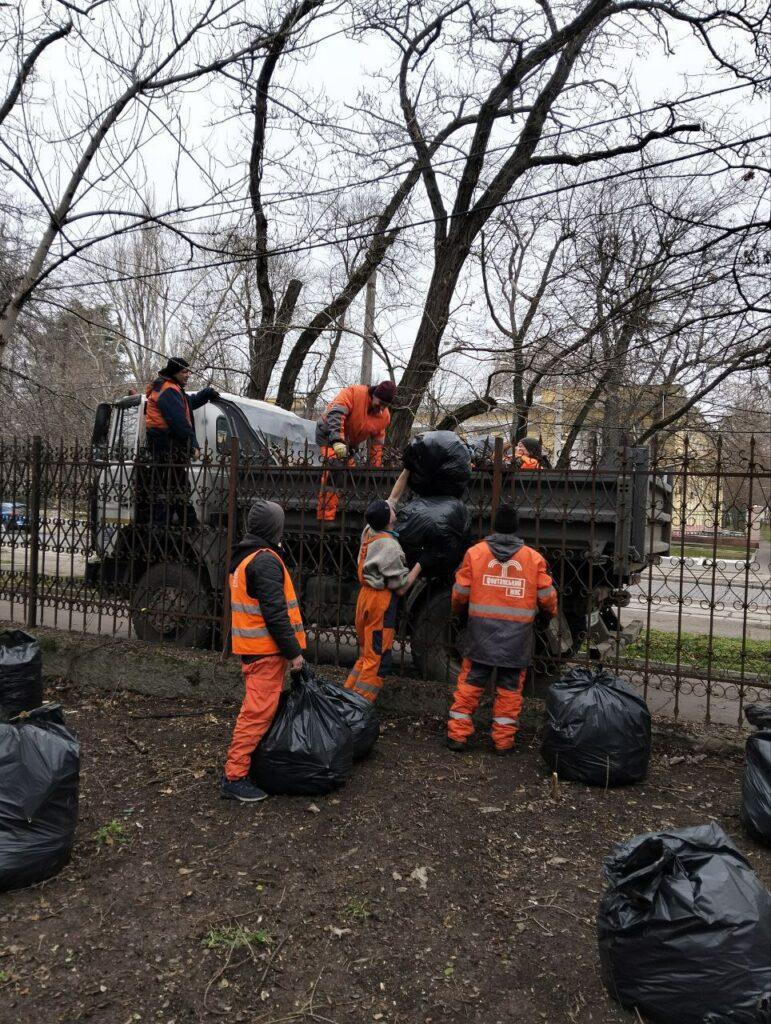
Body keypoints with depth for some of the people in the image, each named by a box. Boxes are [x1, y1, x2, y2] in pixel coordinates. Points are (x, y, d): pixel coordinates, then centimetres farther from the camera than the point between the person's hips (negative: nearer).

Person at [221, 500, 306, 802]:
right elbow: (275, 612, -22)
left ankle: (254, 761, 30)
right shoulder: (265, 561, -18)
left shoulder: (243, 557, 14)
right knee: (258, 712, -7)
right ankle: (234, 777, -3)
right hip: (266, 650, -10)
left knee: (256, 708, 20)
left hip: (252, 646, 10)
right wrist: (293, 651, -16)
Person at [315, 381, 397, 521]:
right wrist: (337, 441, -49)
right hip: (329, 433, -7)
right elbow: (335, 414, -37)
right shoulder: (353, 393, -25)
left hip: (349, 444, 8)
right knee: (335, 466, -26)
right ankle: (326, 516, -28)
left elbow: (376, 444, 4)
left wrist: (375, 468, 1)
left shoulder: (384, 416, -4)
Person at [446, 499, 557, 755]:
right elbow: (547, 597, 3)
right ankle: (503, 740, 16)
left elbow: (460, 592, 3)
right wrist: (551, 612, 26)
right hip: (517, 636, 0)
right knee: (510, 688, 10)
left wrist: (457, 610, 25)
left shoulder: (475, 552, -2)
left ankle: (458, 734, 13)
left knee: (469, 683, 9)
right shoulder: (534, 558, -1)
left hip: (481, 632, 0)